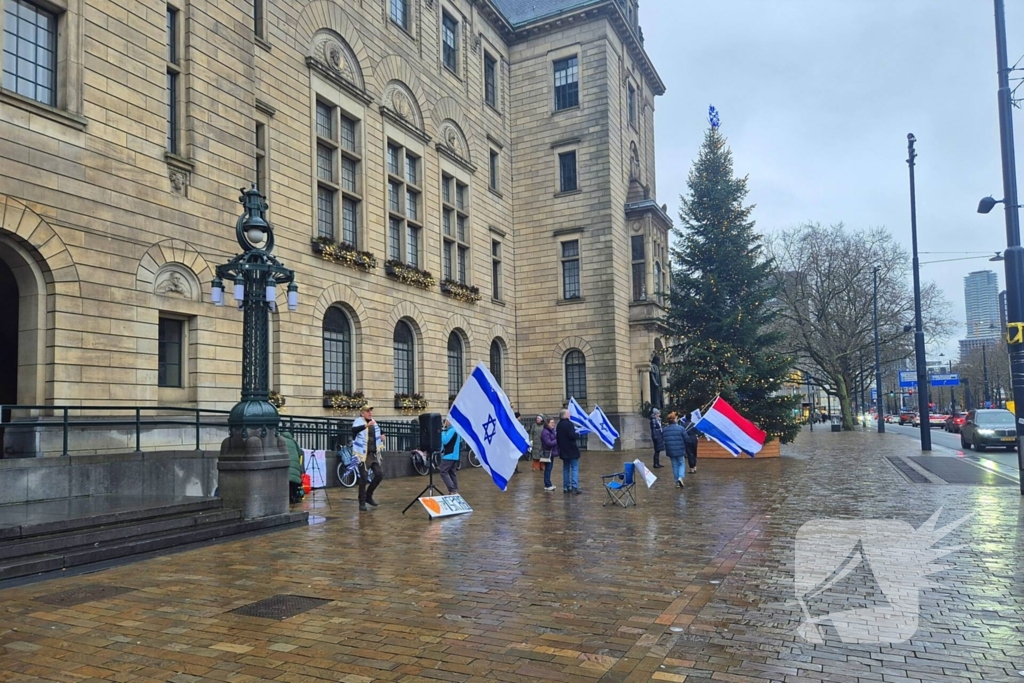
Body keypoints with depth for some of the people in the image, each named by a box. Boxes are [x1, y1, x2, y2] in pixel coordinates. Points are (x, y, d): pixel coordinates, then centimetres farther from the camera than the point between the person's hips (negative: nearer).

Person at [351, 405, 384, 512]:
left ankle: (368, 495, 20)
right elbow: (354, 429, -33)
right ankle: (362, 502, 7)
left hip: (374, 454, 7)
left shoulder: (374, 423, 13)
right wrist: (366, 425, -48)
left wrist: (381, 438, 4)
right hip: (364, 455, -6)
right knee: (364, 479, -4)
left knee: (380, 474, 2)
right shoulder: (358, 421, -9)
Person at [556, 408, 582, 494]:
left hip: (563, 451, 8)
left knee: (566, 469, 13)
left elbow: (557, 437, 15)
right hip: (572, 450, -8)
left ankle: (566, 487, 14)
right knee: (574, 468, -5)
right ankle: (574, 487, -12)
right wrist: (577, 434, -2)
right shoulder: (569, 424, -16)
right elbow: (572, 436, -22)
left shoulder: (559, 425, 10)